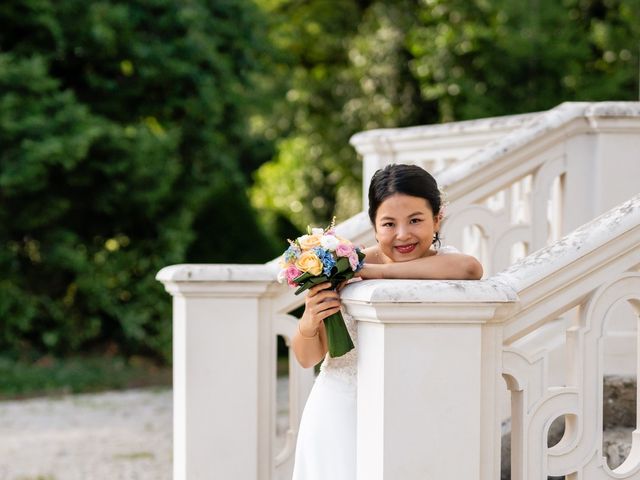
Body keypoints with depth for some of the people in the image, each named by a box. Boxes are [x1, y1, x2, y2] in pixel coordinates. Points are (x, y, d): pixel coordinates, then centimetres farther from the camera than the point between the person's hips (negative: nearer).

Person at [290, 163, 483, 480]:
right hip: (342, 418, -1)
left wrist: (375, 271, -31)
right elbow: (308, 359, -7)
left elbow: (470, 269, -37)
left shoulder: (442, 262, -10)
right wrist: (308, 325, -30)